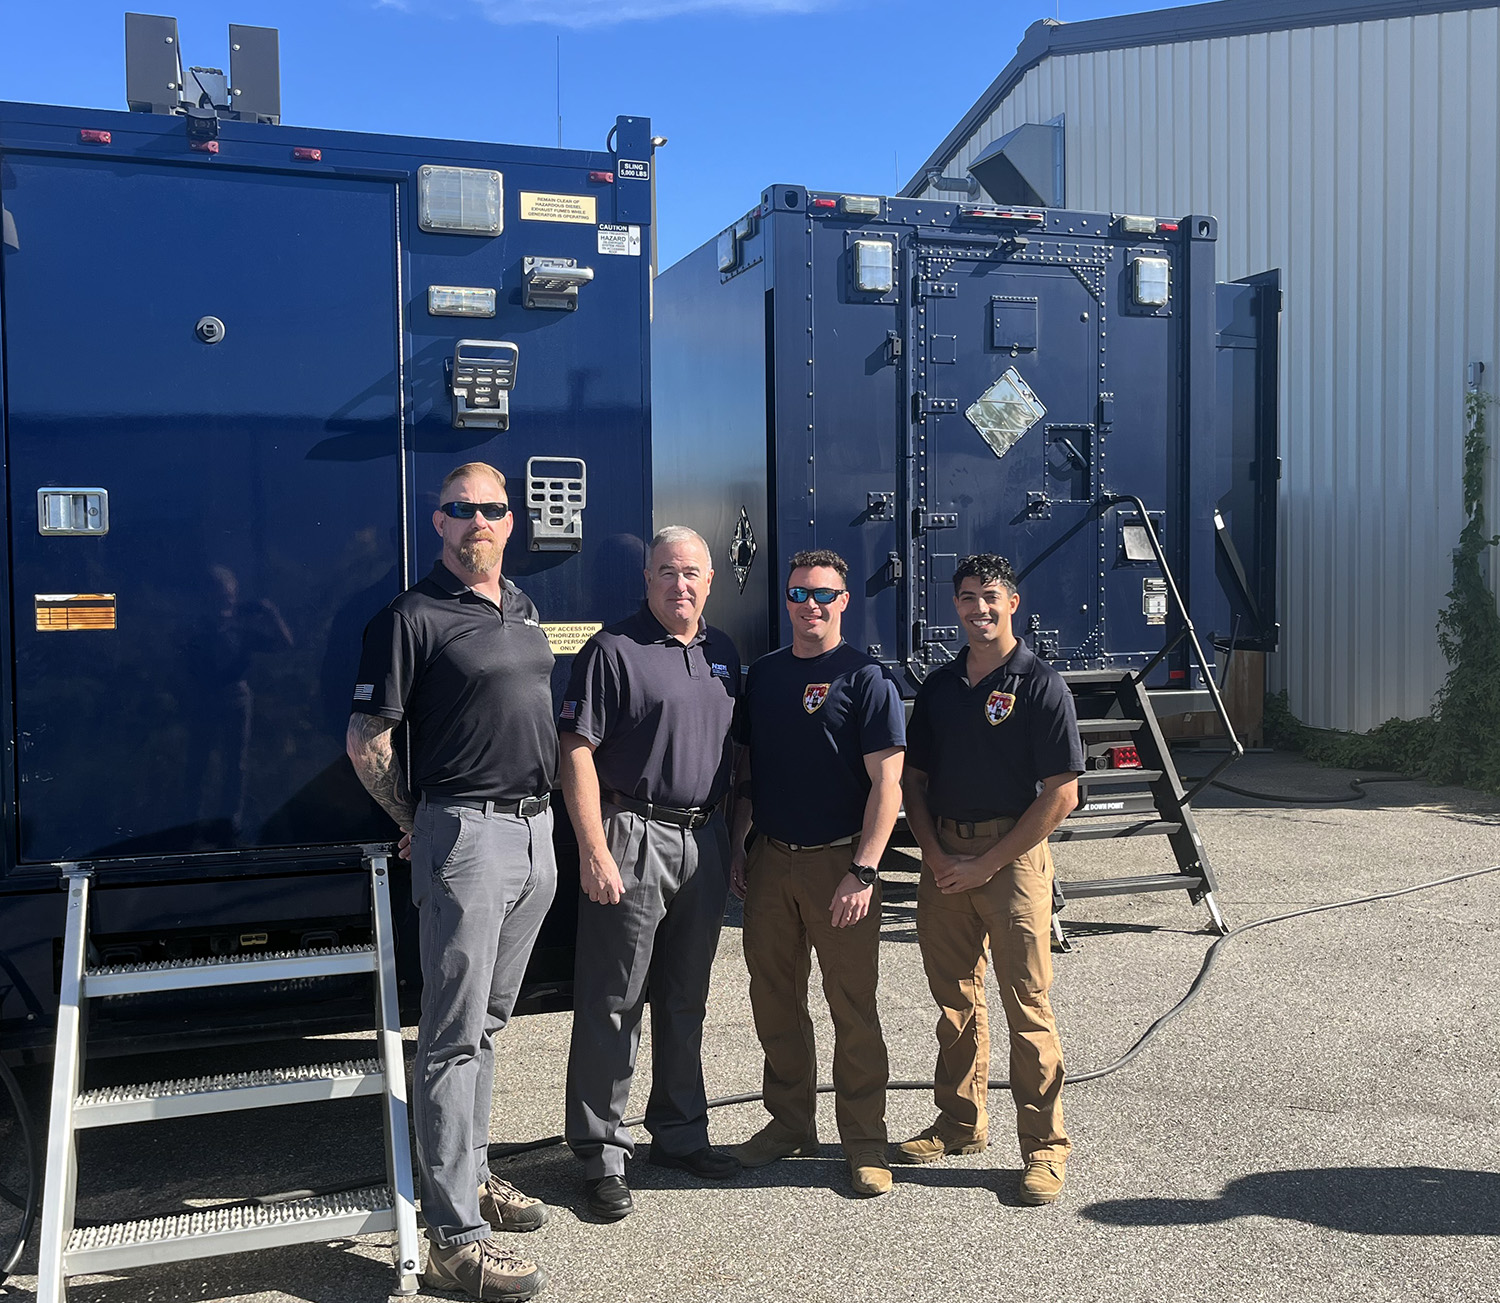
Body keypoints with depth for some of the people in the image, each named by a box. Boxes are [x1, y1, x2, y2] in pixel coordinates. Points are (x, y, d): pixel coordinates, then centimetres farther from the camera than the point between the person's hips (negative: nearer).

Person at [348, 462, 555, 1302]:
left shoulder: (525, 608, 15)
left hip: (536, 831, 7)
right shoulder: (414, 618, -8)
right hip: (468, 833, -7)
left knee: (489, 1021, 18)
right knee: (454, 1035, -4)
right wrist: (423, 827, -2)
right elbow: (368, 741, -8)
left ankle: (472, 1174, 32)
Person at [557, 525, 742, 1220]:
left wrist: (735, 838, 12)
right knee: (611, 1003, 1)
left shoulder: (723, 654, 13)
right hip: (633, 839, -6)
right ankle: (601, 1153, 12)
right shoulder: (613, 650, -7)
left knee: (685, 999, 16)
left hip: (704, 842, 6)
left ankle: (680, 1132, 30)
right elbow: (577, 754, -12)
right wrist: (594, 851, -18)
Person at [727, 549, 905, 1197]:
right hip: (770, 859, 5)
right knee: (773, 999, 13)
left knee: (852, 1005, 1)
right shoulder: (763, 675, 11)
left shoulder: (865, 677, -6)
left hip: (837, 862, -5)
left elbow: (886, 783, -11)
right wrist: (737, 849, 12)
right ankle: (790, 1120, 30)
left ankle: (864, 1141, 13)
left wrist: (862, 871, -18)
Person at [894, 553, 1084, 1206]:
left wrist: (987, 862, -11)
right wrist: (935, 853, -2)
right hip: (944, 855, 5)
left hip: (1012, 854, -5)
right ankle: (961, 1122, 28)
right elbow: (914, 779, 14)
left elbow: (1062, 793, -10)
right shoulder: (938, 685, 10)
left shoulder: (1041, 684, -6)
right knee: (954, 999, 13)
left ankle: (1044, 1146, 10)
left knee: (1027, 1004, -2)